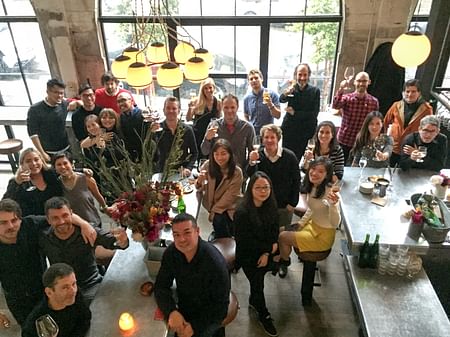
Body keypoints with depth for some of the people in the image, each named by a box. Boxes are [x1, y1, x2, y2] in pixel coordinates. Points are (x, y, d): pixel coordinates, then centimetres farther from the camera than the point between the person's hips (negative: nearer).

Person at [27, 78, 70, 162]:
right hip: (48, 153, -3)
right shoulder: (35, 109, -14)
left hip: (66, 150, 3)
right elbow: (33, 134, -13)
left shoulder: (64, 104, -4)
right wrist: (42, 153, -16)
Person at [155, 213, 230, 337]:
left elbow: (221, 305, -19)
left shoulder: (215, 262, -28)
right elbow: (161, 286, -8)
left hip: (209, 314, -4)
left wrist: (195, 327, -24)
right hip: (184, 309, 5)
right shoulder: (171, 253, -14)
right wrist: (171, 311, -25)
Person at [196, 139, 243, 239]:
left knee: (219, 220, -27)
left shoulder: (236, 172, -13)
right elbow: (200, 189, 2)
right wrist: (199, 182, -21)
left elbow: (230, 197, -11)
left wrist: (214, 211, -11)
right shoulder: (208, 166, -5)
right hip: (209, 205, 2)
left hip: (227, 208, -2)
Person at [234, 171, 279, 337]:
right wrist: (269, 247, -16)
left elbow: (274, 230, 2)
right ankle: (264, 315, 29)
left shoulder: (270, 207, -8)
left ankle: (254, 301, 41)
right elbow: (245, 241, -22)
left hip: (265, 252, 5)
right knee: (257, 283, 3)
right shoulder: (242, 212, -27)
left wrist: (267, 253, -11)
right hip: (248, 255, -5)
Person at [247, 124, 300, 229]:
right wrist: (252, 162, -38)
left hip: (284, 206, -1)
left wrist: (292, 204, -6)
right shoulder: (258, 155, -7)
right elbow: (251, 176, -18)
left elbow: (296, 181, -5)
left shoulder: (289, 156, -11)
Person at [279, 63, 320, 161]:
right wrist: (289, 91, -40)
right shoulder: (292, 88, 1)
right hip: (289, 131, 1)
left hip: (306, 132, -1)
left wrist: (295, 113, -10)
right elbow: (282, 100, -19)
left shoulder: (314, 91, -1)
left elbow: (314, 113, -6)